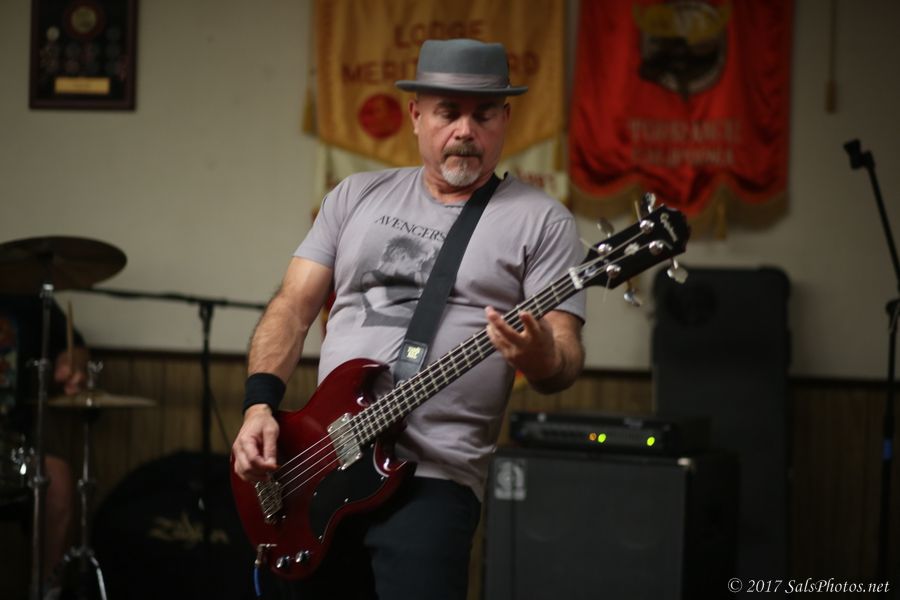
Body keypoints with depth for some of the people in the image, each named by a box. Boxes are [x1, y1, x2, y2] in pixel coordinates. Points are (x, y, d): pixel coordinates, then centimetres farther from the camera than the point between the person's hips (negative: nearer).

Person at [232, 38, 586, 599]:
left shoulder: (540, 220, 2)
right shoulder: (358, 195, 14)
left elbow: (567, 357, -4)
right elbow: (293, 306, 11)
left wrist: (542, 357, -28)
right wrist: (260, 405, -5)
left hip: (431, 478, -4)